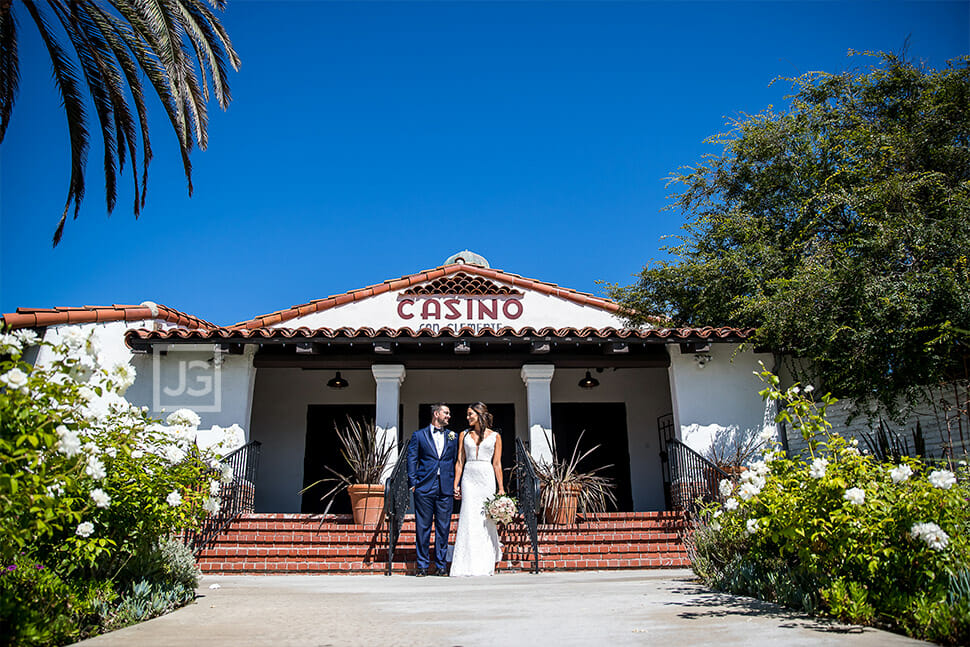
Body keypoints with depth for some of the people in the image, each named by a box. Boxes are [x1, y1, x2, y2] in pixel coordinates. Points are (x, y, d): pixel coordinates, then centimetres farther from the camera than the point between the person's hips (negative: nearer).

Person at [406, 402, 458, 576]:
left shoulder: (452, 437, 15)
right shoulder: (419, 435, 8)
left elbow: (457, 461, 13)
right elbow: (412, 459, 4)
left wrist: (457, 484, 4)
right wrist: (413, 483, -4)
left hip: (446, 489, 2)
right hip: (424, 488, -2)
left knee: (443, 529, 4)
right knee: (423, 528, 1)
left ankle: (441, 565, 13)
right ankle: (422, 566, 11)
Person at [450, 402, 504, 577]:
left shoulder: (495, 436, 6)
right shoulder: (464, 434, 10)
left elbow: (497, 464, 4)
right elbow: (460, 462, 9)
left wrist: (501, 488, 1)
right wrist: (456, 484, 2)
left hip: (487, 478, -1)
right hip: (469, 478, 1)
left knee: (486, 519, 0)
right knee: (469, 520, -6)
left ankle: (486, 565, 12)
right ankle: (467, 566, -3)